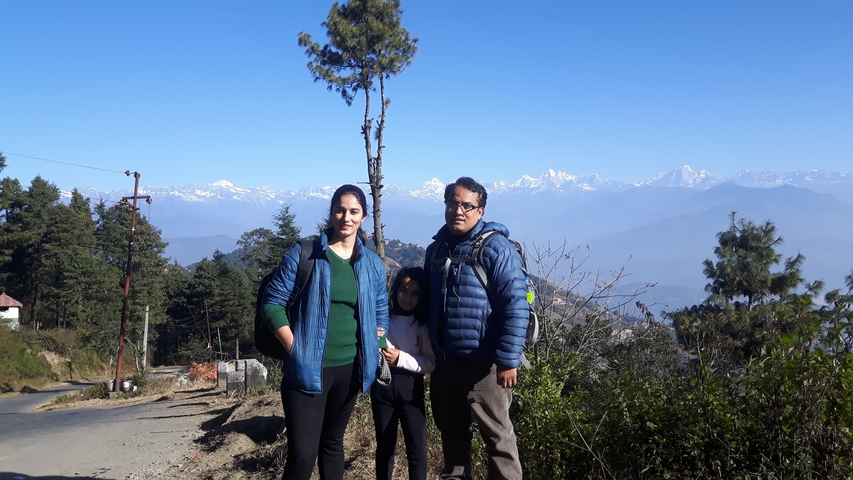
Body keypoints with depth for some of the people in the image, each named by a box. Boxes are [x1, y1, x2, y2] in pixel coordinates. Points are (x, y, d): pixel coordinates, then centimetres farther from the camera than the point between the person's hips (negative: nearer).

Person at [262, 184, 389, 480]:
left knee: (333, 441, 20)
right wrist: (295, 350, -12)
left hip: (349, 369, 4)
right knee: (302, 455, -6)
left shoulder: (373, 264, 6)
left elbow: (381, 312, 16)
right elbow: (273, 302, -6)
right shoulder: (303, 254, -6)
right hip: (307, 369, -4)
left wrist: (372, 352, 4)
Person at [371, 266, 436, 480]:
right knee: (385, 444, 13)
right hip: (382, 385, 1)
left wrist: (401, 358, -19)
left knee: (417, 447, -2)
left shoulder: (425, 325, 0)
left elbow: (430, 363, -6)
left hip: (411, 387, -1)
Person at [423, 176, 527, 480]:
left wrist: (508, 359, -20)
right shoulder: (436, 249, 10)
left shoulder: (495, 249, -12)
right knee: (451, 432, 19)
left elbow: (516, 307, -16)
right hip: (444, 360, 7)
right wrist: (429, 347, 18)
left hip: (483, 362, -6)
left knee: (497, 437, 4)